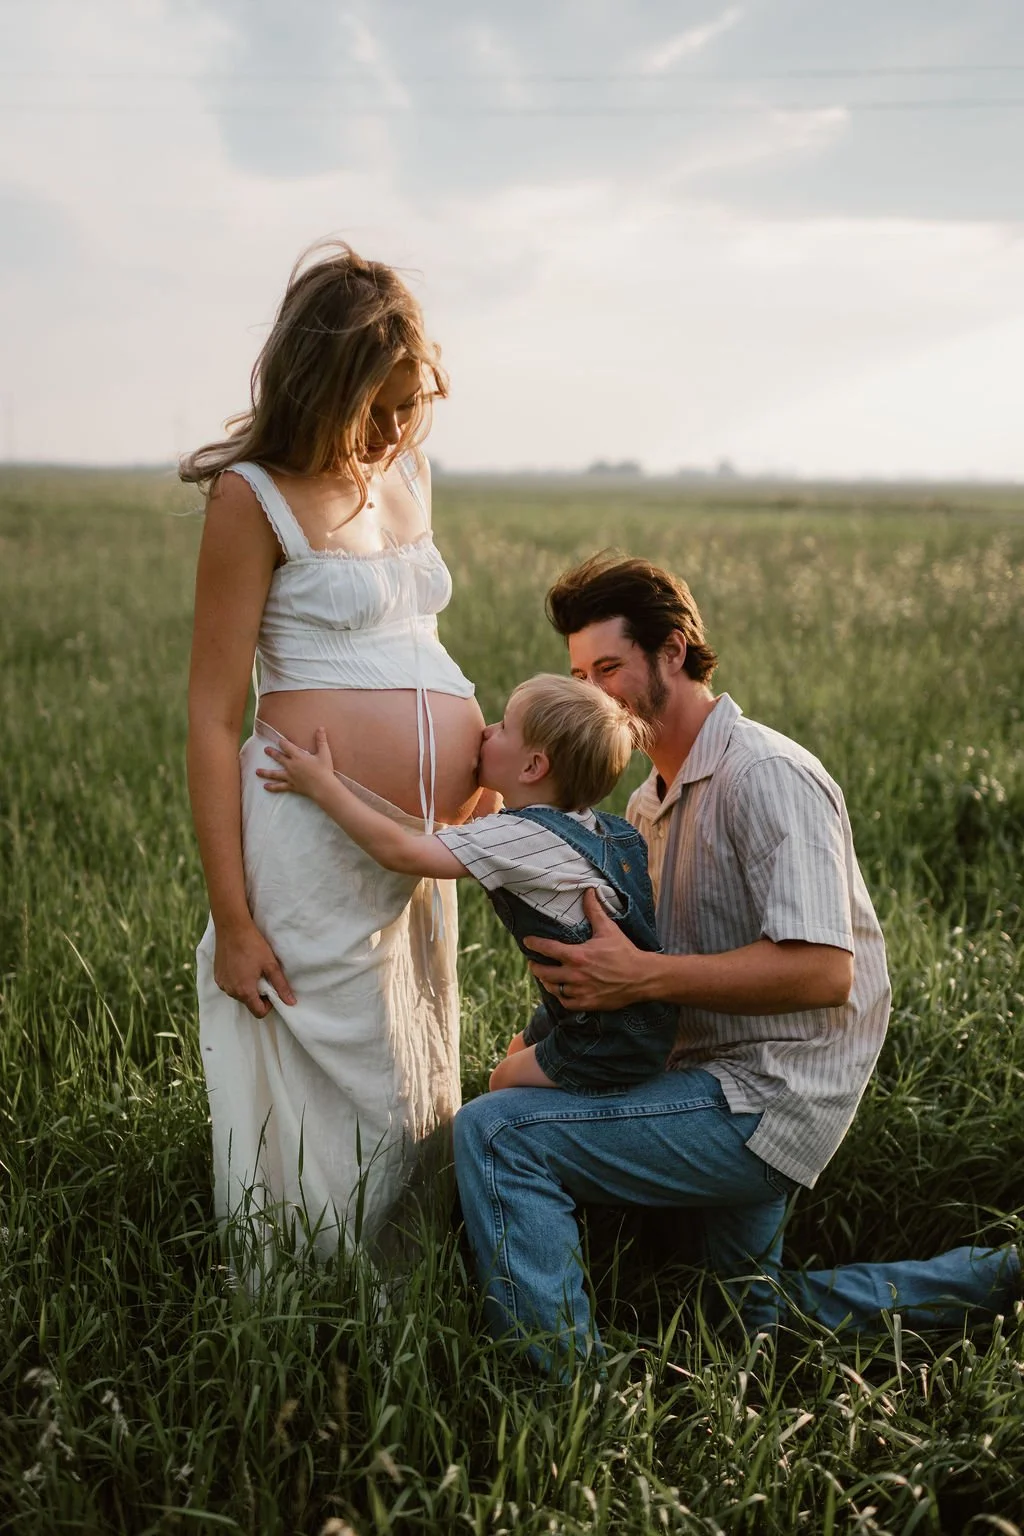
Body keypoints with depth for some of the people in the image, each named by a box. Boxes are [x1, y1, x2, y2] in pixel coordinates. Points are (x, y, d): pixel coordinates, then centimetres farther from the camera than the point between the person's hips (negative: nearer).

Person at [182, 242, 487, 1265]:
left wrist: (484, 764, 19)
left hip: (416, 847, 7)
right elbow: (213, 719, -10)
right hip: (312, 839, -7)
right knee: (334, 1101, 2)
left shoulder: (406, 470, 12)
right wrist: (231, 918, -13)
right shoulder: (256, 497, -9)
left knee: (412, 1098, 16)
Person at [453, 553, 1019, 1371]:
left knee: (496, 1134, -21)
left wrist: (644, 978, -29)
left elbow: (822, 969, -26)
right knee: (764, 1314, 23)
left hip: (764, 1100, -10)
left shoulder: (768, 774, -16)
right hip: (733, 1088, 10)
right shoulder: (650, 803, 14)